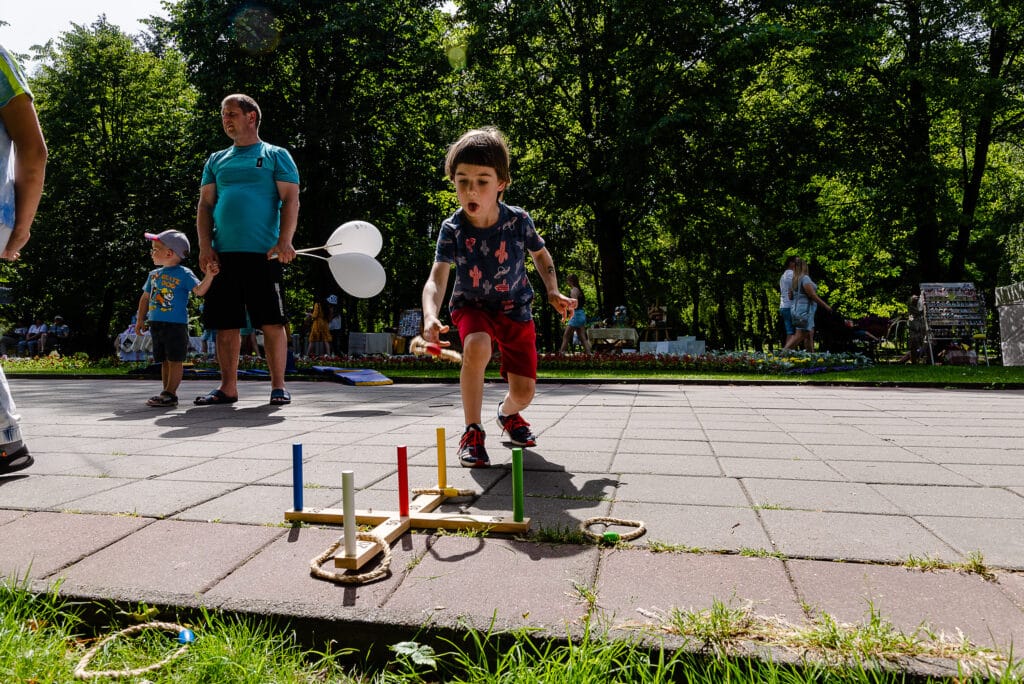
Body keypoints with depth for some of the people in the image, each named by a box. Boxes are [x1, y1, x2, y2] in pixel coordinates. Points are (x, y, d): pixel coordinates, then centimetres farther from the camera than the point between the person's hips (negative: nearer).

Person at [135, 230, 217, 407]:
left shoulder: (184, 273, -5)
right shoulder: (154, 274, 14)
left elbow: (199, 290, -15)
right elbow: (146, 297, 22)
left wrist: (209, 275, -30)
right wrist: (140, 319, 19)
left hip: (176, 324, -7)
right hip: (156, 324, 7)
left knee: (175, 359, -4)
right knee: (164, 360, 11)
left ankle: (170, 393, -2)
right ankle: (168, 394, 16)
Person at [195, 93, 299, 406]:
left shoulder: (276, 155, 8)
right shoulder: (216, 160, 20)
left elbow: (290, 200, -2)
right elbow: (205, 205, 15)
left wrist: (284, 241, -16)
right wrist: (205, 247, 0)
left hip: (263, 254, -4)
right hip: (223, 255, 5)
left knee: (272, 322, -4)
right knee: (225, 324, 5)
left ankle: (278, 386, 4)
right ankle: (228, 388, 13)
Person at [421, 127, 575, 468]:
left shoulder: (518, 220, -16)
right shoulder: (452, 229, -20)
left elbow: (541, 254, 4)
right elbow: (436, 279, -29)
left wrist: (553, 292, -9)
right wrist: (431, 316, -48)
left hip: (515, 308, 2)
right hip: (472, 306, -1)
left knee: (523, 393, -3)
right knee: (476, 348, -37)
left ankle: (508, 413, 39)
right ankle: (472, 432, -16)